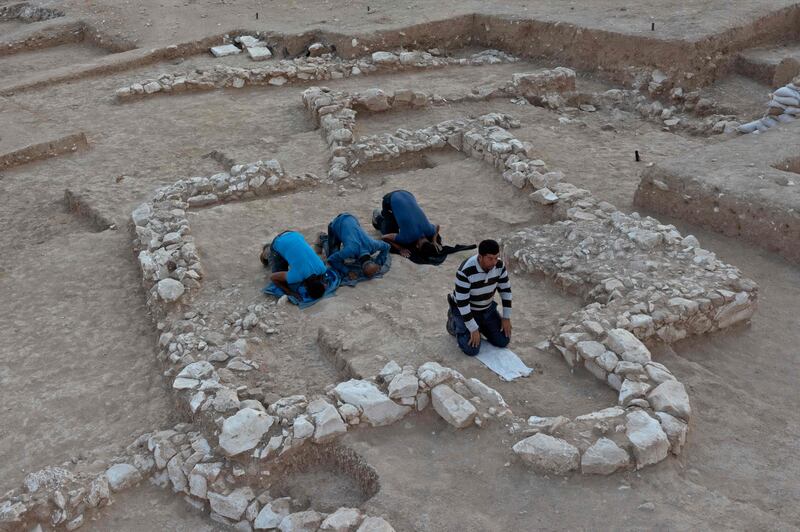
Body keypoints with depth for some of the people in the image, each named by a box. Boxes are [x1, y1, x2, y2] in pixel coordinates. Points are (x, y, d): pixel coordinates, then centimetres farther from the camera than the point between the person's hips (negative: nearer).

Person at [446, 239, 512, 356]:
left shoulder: (499, 265, -18)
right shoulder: (465, 271, -36)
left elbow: (505, 289, -3)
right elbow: (462, 302, -30)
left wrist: (506, 317, -3)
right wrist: (473, 329, -25)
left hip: (487, 309, 5)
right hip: (466, 310, -5)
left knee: (503, 341, 1)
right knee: (472, 349, -12)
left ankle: (480, 324, 25)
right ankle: (455, 322, 14)